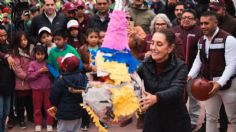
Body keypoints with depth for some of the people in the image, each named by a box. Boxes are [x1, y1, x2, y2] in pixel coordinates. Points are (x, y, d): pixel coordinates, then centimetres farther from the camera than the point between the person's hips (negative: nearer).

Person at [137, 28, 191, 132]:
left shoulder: (180, 67, -14)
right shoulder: (145, 64, -3)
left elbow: (176, 90, -29)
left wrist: (156, 98, -48)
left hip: (176, 122, -2)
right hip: (152, 121, 3)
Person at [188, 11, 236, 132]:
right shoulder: (201, 40, 7)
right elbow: (198, 60, 14)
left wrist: (220, 83, -30)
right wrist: (190, 75, -3)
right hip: (209, 84, 6)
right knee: (210, 117, 15)